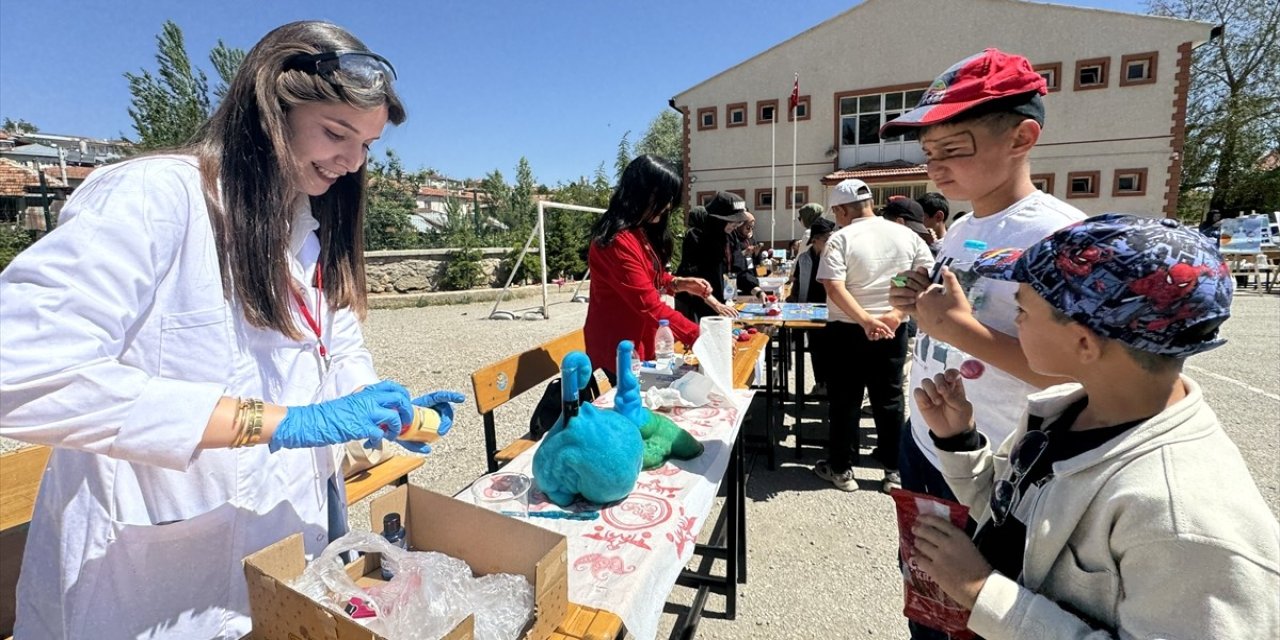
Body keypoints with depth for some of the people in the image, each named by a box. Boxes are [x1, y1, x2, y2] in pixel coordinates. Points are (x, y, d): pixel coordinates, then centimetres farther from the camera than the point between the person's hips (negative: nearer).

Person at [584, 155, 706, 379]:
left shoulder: (641, 231, 7)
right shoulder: (618, 242, -25)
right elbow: (649, 305, -28)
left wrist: (679, 284, -2)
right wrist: (698, 336, -27)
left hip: (641, 342, 9)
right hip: (620, 349, -9)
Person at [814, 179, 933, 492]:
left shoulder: (840, 239, -11)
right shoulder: (907, 236, 4)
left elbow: (834, 289, -22)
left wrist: (867, 321, -23)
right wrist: (895, 315, -9)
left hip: (848, 332, -4)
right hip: (892, 331, 4)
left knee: (845, 400, 7)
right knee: (890, 399, 13)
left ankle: (841, 469, 18)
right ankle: (894, 470, 22)